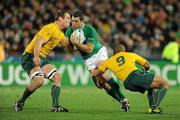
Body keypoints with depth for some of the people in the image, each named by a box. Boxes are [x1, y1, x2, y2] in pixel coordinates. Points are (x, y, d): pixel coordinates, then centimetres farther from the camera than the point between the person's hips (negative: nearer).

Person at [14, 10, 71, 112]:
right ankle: (20, 102, -7)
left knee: (57, 77, -5)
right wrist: (36, 57, -38)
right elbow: (38, 42, -24)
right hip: (30, 57, -9)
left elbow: (69, 47, 20)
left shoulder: (60, 35, 16)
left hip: (42, 58, 9)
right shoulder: (50, 28, -14)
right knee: (39, 80, -26)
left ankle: (55, 106, -6)